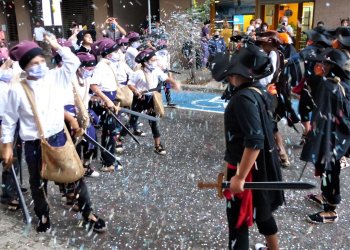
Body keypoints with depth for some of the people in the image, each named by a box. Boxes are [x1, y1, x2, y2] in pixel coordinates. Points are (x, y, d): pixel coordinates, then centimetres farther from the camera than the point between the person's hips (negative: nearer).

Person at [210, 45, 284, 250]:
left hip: (248, 167, -10)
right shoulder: (258, 90, 3)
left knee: (238, 221, 6)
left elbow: (254, 142, -31)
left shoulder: (244, 98, -26)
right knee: (262, 211, 28)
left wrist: (239, 177, -27)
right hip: (262, 164, 10)